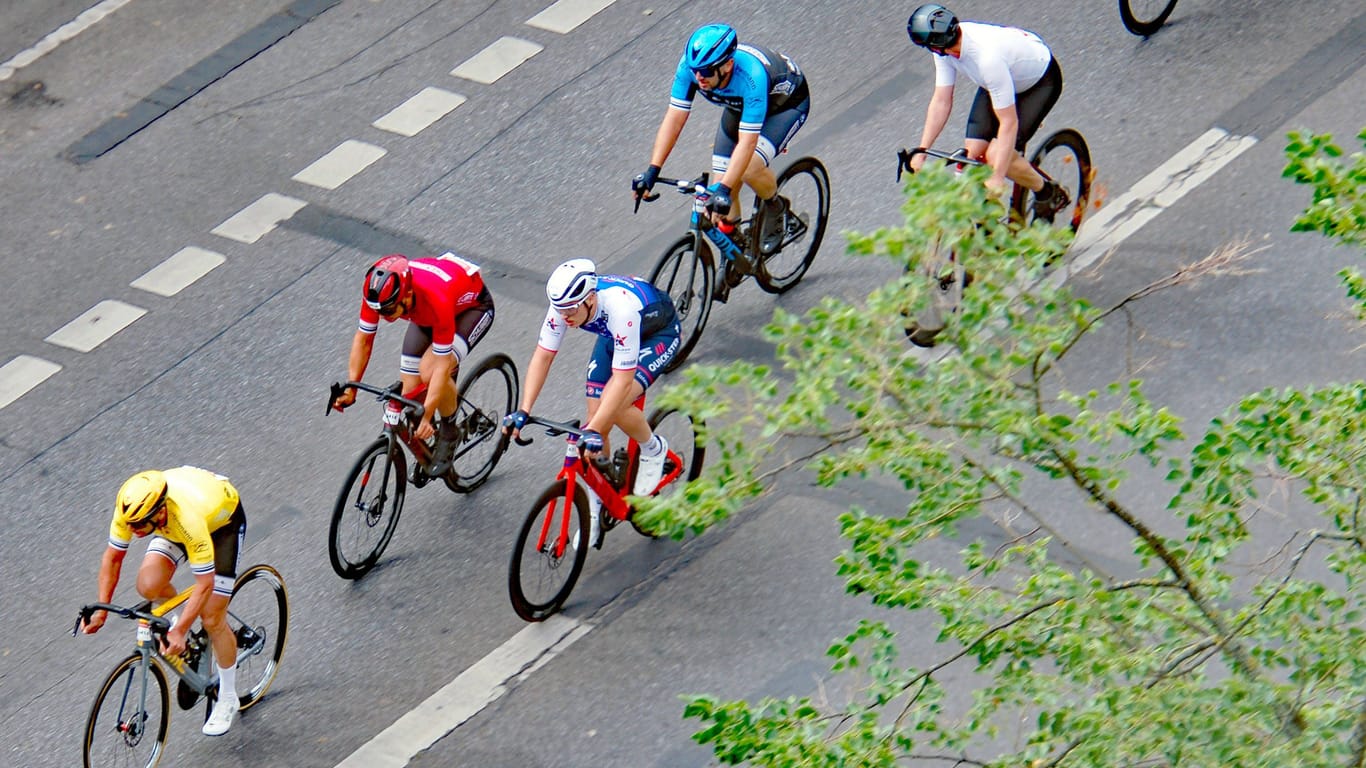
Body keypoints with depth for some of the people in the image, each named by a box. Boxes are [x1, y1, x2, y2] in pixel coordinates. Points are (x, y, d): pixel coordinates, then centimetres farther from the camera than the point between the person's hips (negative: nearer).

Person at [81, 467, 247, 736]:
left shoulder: (189, 520, -45)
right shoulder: (131, 508, -31)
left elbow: (204, 584, -37)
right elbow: (113, 556, -14)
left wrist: (179, 631, -42)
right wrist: (101, 610, -18)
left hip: (223, 519, -5)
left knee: (212, 620, -9)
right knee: (148, 586, -20)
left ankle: (228, 699, 11)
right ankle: (180, 616, 15)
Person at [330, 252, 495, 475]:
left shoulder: (437, 300, -44)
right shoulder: (377, 292, -29)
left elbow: (441, 365, -39)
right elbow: (363, 339, -13)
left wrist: (426, 415, -42)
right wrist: (350, 389, -19)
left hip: (472, 306, -6)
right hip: (426, 314, 6)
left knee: (430, 372, -29)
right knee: (409, 392, -7)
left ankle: (449, 432, -4)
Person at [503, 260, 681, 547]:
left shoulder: (620, 308, -43)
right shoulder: (565, 304, -26)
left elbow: (622, 380, -42)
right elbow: (542, 356, -20)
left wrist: (594, 430, -48)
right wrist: (523, 411, -29)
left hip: (658, 335, -6)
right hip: (613, 336, 6)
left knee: (615, 408, -27)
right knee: (596, 415, -4)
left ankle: (653, 449, 4)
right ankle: (596, 507, 11)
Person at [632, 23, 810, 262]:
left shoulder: (751, 76, -43)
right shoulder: (691, 66, -28)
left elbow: (747, 142, -44)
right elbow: (674, 119, -24)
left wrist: (723, 189, -52)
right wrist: (652, 171, -31)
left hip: (788, 102, -6)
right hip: (739, 105, 6)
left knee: (750, 168, -29)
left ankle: (776, 208, 3)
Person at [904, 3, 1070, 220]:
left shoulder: (988, 58, -42)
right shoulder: (946, 48, -20)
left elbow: (1009, 122, -37)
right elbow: (941, 102, -11)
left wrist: (997, 178, -38)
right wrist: (920, 153, -13)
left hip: (1040, 81, -7)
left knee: (996, 156, -19)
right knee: (972, 153, -7)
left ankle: (1050, 194, 5)